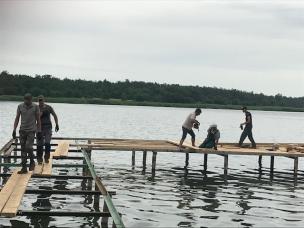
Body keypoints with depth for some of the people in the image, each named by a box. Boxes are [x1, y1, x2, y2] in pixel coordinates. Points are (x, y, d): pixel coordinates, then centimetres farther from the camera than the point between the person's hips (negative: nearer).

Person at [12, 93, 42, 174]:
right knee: (23, 149, 2)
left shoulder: (35, 107, -3)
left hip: (31, 131, -3)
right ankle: (24, 168, 7)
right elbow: (17, 119, 6)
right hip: (22, 130, 3)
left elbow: (38, 120, 2)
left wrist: (39, 131, 0)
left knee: (28, 147, -14)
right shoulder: (20, 106, 2)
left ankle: (32, 162, 12)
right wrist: (14, 130, 0)